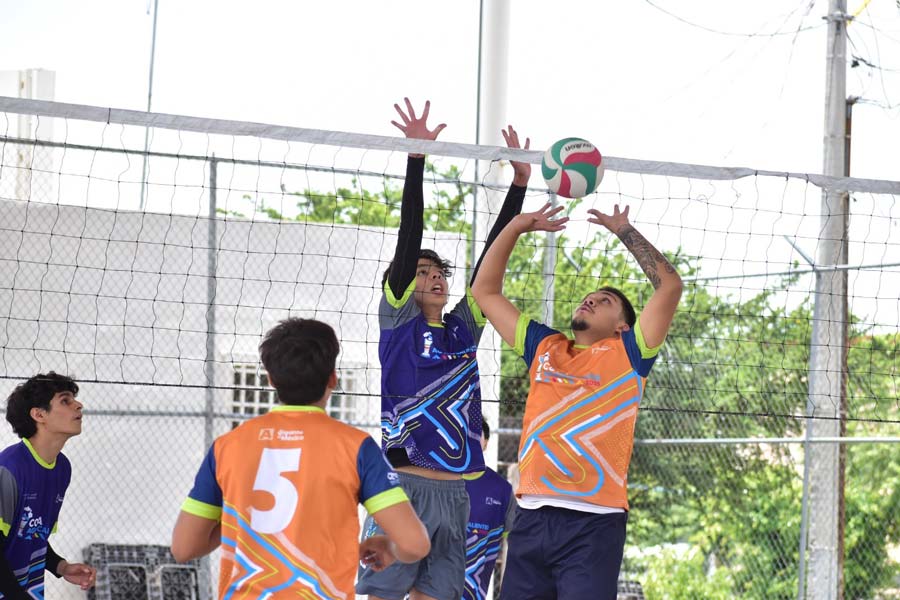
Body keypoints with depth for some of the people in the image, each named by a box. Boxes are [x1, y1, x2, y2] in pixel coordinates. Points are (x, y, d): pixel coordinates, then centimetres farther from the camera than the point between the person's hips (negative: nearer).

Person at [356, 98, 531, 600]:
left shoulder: (464, 327, 16)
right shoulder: (399, 318, 4)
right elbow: (409, 239, -3)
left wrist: (520, 184, 10)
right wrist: (417, 158, -9)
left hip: (455, 491, 5)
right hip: (404, 483, -5)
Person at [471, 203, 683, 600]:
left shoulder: (627, 355, 10)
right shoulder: (544, 348, 20)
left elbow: (669, 285, 0)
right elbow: (485, 292, 25)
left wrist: (623, 231, 8)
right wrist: (516, 228, 19)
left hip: (594, 522, -4)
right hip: (532, 516, 4)